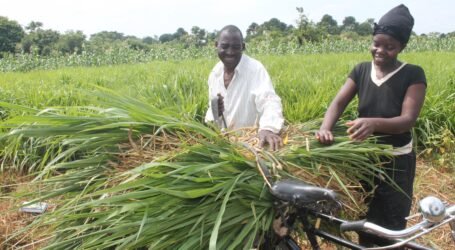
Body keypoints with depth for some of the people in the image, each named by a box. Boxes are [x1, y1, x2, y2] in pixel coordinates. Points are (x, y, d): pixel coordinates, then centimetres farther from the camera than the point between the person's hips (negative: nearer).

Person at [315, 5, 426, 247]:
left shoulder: (413, 75, -14)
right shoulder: (361, 70, -2)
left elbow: (408, 119, -23)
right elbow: (338, 102, -13)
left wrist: (373, 123, -43)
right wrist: (325, 128, -34)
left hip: (396, 162, -4)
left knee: (390, 226, 8)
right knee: (363, 218, 21)